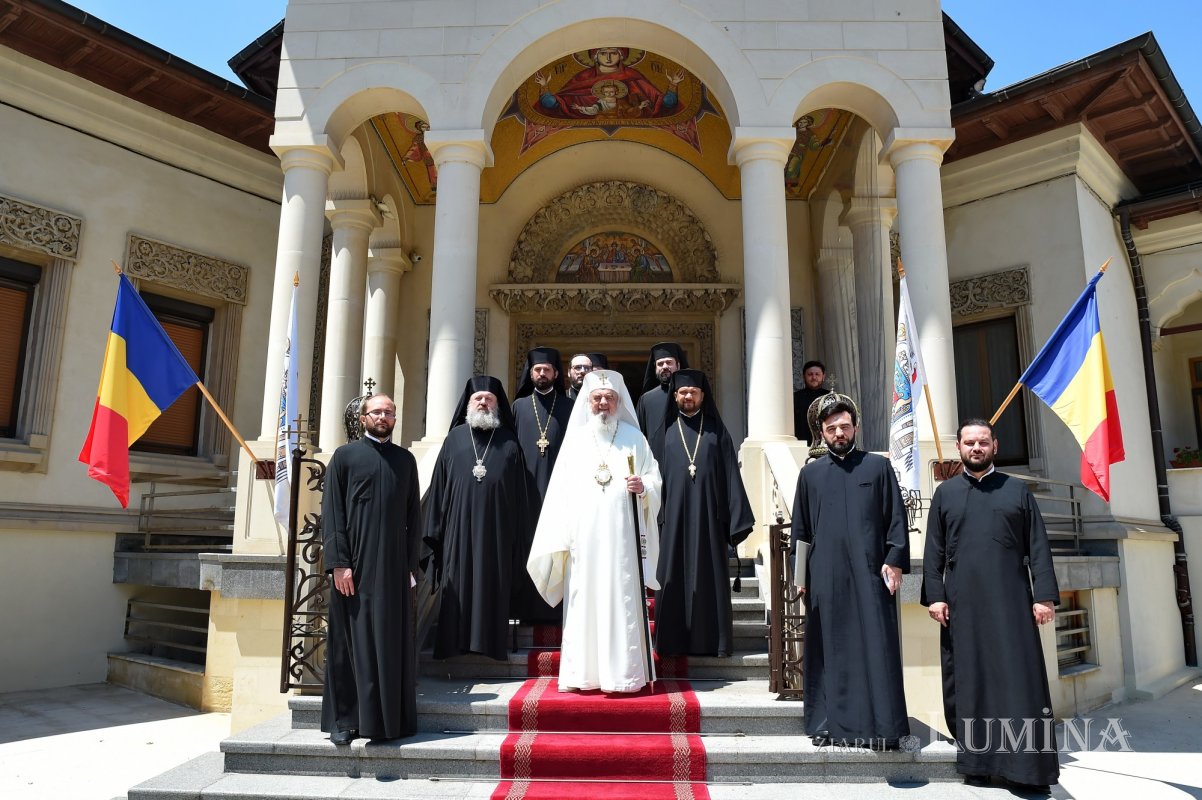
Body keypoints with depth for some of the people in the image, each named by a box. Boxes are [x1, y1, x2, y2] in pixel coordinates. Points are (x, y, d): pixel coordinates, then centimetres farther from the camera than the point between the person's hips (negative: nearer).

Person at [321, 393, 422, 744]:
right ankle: (344, 720, 12)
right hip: (354, 565, -2)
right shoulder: (344, 455, 5)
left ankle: (391, 718, 15)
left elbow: (414, 514, 12)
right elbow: (331, 511, -1)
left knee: (392, 641, 5)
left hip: (393, 565, 2)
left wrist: (411, 563, 3)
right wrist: (338, 563, -10)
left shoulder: (405, 459, 13)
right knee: (352, 640, 2)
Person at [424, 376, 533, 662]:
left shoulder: (508, 442, 8)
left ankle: (489, 640, 12)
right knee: (457, 585, 4)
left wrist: (520, 537, 1)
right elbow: (439, 485, 8)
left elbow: (519, 493, 6)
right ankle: (457, 641, 13)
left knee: (493, 586, 3)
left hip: (496, 530, 0)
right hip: (459, 527, 1)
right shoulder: (455, 438, 9)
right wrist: (436, 529, 2)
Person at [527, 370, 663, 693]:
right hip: (584, 535, 1)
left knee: (622, 599, -2)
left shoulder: (633, 436, 10)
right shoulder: (575, 437, 11)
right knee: (583, 600, 1)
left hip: (622, 535, -1)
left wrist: (643, 487, -15)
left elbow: (654, 477, 9)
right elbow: (561, 487, 6)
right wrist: (560, 537, -2)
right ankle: (581, 673, 9)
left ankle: (624, 673, 6)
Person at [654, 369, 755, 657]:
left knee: (710, 578, 2)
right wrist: (657, 515, -1)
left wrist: (737, 517, -3)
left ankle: (712, 640, 10)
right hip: (674, 517, 1)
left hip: (708, 517, 0)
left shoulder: (716, 431, 8)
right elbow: (656, 474, 7)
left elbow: (730, 474, 4)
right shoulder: (666, 431, 9)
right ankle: (675, 640, 10)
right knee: (675, 578, 3)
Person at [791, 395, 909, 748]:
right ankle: (829, 723, 13)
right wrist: (799, 574, 9)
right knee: (828, 650, 5)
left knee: (875, 647, -2)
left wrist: (894, 560, -5)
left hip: (869, 573, -2)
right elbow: (800, 529, 14)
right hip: (825, 576, 2)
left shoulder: (878, 466, 8)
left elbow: (896, 518, 5)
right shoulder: (810, 473, 13)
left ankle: (880, 726, 5)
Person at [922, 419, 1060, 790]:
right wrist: (934, 595, -3)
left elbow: (1038, 546, 5)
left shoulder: (1017, 489, 9)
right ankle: (977, 759, 12)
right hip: (962, 603, 1)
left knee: (1019, 677, -1)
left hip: (1010, 600, 0)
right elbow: (934, 550, 6)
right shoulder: (945, 493, 10)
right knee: (969, 679, 4)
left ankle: (1026, 763, 6)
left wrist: (1045, 594, -4)